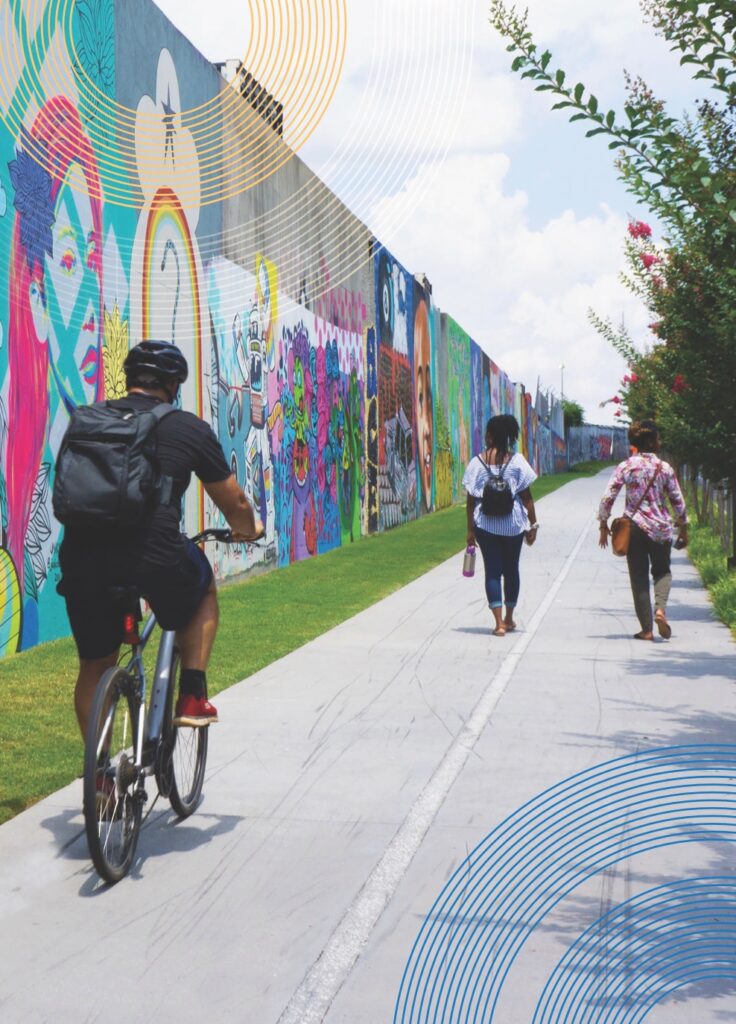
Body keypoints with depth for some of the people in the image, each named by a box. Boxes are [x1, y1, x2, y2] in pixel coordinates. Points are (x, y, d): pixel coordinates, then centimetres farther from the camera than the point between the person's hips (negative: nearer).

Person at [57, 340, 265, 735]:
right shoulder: (188, 428, 6)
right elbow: (235, 504, 13)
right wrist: (248, 529, 36)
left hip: (81, 559, 4)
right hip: (154, 556, -3)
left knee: (94, 668, 23)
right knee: (203, 588, 30)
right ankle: (192, 698, 23)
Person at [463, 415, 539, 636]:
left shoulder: (477, 462, -5)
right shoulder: (516, 461, -4)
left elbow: (471, 500, -4)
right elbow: (526, 497, -4)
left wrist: (470, 530, 2)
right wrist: (533, 524, 3)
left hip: (485, 524, -1)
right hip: (513, 524, 1)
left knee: (492, 570, 3)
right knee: (511, 569, 16)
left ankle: (499, 622, -6)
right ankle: (509, 619, 28)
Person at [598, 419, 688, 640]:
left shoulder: (625, 467, -3)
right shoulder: (664, 468, -3)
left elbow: (607, 498, -6)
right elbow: (678, 501, 2)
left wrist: (603, 525, 6)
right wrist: (683, 529, 13)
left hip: (634, 527, 0)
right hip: (661, 528, 0)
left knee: (639, 577, 7)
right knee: (662, 571, 19)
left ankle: (646, 629, 6)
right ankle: (660, 608, -8)